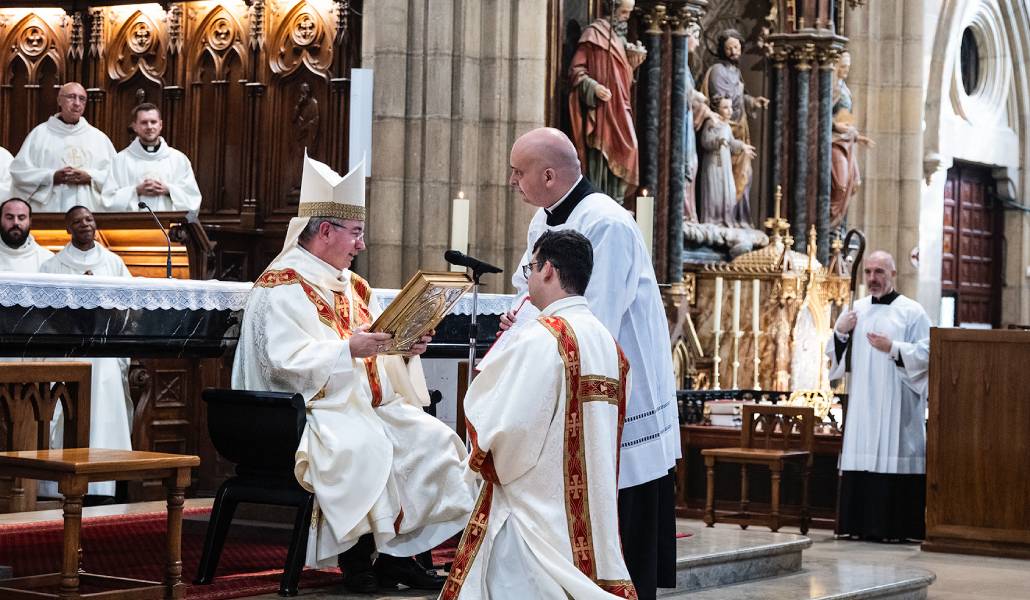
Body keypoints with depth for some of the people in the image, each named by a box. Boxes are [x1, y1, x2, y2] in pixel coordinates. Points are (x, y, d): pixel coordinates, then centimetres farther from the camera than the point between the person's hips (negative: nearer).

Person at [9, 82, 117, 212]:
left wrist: (90, 177, -11)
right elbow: (19, 171, 0)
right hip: (49, 209, -1)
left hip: (89, 211, 2)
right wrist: (52, 177, -13)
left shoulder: (98, 137, 12)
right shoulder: (40, 133, 6)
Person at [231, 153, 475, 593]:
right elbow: (285, 360, -19)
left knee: (431, 438, -7)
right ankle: (357, 555, -20)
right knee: (364, 444, -34)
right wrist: (348, 349, -28)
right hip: (310, 409, -9)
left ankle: (400, 552, -5)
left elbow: (379, 355, 21)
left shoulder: (355, 287, 19)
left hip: (368, 404, 9)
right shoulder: (282, 286, -8)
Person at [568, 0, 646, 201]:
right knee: (599, 156, -10)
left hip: (619, 107, 8)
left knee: (620, 154, 2)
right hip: (600, 108, -8)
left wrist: (634, 59, 9)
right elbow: (576, 70, -9)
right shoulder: (593, 33, -6)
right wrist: (593, 87, -23)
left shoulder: (621, 38, 19)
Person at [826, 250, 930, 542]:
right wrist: (840, 332, -2)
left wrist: (893, 348, -17)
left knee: (893, 459, -7)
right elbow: (834, 354, 17)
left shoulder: (912, 312, 0)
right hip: (861, 401, 5)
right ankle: (859, 524, 6)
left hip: (896, 404, -5)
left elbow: (926, 354, -6)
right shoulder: (855, 310, 14)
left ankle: (893, 526, -3)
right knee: (860, 461, 2)